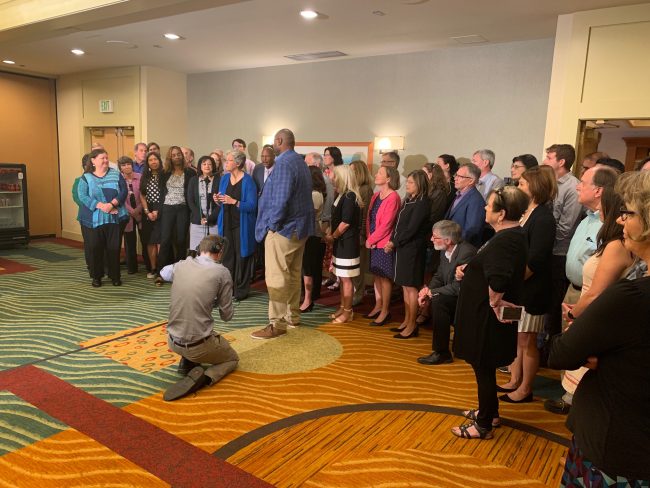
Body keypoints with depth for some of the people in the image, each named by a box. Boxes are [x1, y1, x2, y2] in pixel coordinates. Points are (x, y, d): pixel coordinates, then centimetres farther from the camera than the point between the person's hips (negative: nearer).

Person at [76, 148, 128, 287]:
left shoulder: (116, 174, 8)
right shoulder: (86, 177, 3)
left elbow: (123, 191, -1)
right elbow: (82, 196, -7)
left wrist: (112, 204, -16)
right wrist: (101, 205, -18)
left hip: (114, 217, 1)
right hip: (93, 219, -1)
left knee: (114, 247, 4)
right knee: (95, 248, 3)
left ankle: (115, 276, 15)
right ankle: (96, 276, 16)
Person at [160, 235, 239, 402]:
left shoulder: (181, 265, 3)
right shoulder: (222, 272, -9)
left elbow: (164, 273, 29)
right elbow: (227, 316, -3)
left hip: (172, 341, 5)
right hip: (199, 345, -5)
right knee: (233, 359, 23)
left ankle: (187, 362, 16)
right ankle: (204, 377, -7)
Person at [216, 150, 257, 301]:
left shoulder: (247, 181, -10)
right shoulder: (224, 178, 8)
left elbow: (252, 205, -15)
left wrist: (234, 202, -26)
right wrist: (218, 199, -5)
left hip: (242, 225, -5)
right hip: (226, 223, 5)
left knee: (241, 256, 1)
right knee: (227, 256, 6)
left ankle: (242, 290, 13)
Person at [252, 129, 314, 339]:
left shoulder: (284, 164, -16)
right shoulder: (301, 162, 15)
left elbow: (281, 200, -25)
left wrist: (272, 225, -14)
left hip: (283, 229, -10)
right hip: (300, 227, 10)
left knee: (276, 278, -5)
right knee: (293, 274, 17)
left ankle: (277, 323, -1)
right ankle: (292, 315, 28)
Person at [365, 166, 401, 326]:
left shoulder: (393, 197, -15)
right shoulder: (376, 196, 11)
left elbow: (386, 224, -18)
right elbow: (369, 218, 11)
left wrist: (371, 240, -12)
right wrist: (369, 238, -2)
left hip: (384, 243, -8)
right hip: (373, 242, 8)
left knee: (385, 277, 0)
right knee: (377, 274, 15)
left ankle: (385, 312, 10)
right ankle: (378, 307, 27)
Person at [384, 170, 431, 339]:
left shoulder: (422, 203, -12)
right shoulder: (408, 201, 13)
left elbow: (412, 229, -17)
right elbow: (398, 224, 11)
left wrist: (395, 243, -12)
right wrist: (392, 242, -1)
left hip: (413, 249, -8)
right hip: (402, 248, 8)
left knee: (411, 287, -2)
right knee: (405, 286, 13)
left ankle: (412, 325, 7)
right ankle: (406, 321, 23)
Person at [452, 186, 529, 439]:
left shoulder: (505, 240, -25)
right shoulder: (514, 234, 8)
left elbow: (497, 282, -38)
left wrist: (495, 303, -20)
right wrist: (467, 269, 5)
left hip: (488, 317, -10)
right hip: (484, 314, 10)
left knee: (484, 368, 5)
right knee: (484, 367, 23)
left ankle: (484, 425, 22)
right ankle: (489, 412, 41)